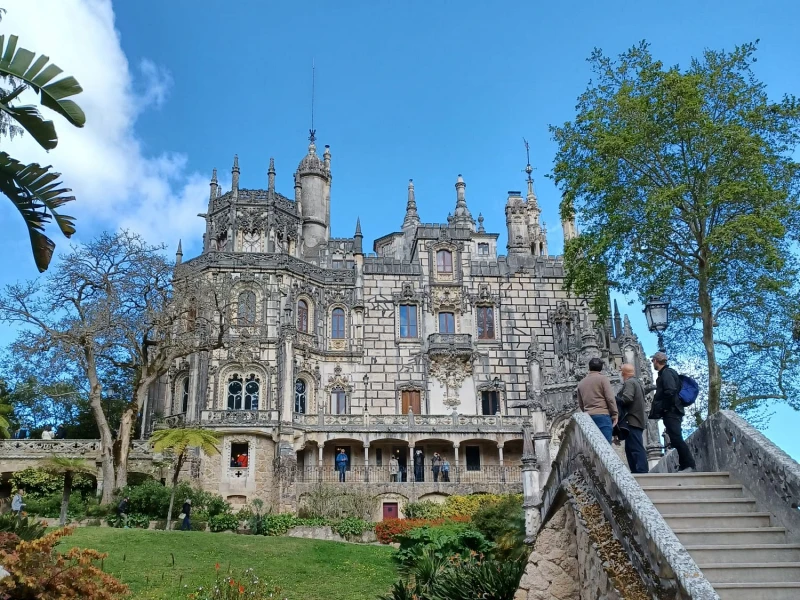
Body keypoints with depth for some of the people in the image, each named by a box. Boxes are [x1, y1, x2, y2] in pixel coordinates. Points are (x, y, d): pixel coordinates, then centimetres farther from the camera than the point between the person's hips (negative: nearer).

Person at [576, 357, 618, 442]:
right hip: (602, 416, -5)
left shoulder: (581, 383, 15)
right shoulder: (602, 378, 0)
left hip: (588, 417, 5)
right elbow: (610, 398, -6)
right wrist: (614, 414, 0)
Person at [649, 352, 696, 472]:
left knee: (676, 438, -14)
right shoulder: (665, 373, 20)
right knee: (676, 440, 9)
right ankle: (684, 466, 9)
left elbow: (670, 391, -21)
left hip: (671, 412, -10)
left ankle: (689, 464, -15)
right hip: (671, 412, 10)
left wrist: (663, 408, -13)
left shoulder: (666, 373, -10)